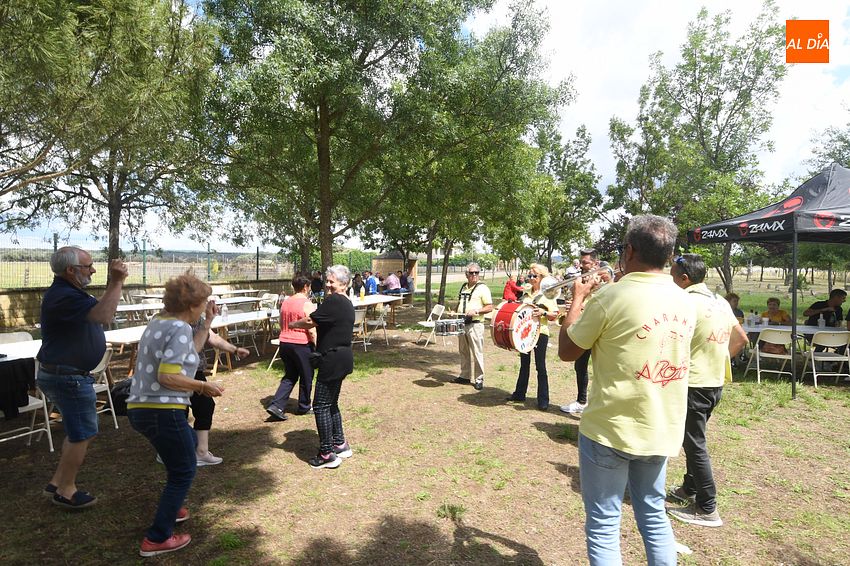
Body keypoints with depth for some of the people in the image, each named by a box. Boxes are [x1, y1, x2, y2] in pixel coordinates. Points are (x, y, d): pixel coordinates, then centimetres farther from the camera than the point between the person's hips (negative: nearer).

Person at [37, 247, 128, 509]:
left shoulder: (70, 292, 11)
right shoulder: (63, 296, -24)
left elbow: (100, 310, 17)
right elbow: (104, 316, -37)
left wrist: (114, 283, 7)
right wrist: (116, 283, -33)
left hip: (66, 375, 11)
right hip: (67, 377, -11)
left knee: (77, 432, 22)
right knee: (81, 435, 3)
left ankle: (57, 482, 32)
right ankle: (66, 492, 18)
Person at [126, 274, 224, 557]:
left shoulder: (159, 321, 12)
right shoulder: (180, 328, -17)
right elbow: (167, 377, -24)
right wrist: (204, 386, -13)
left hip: (140, 408, 10)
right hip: (162, 411, -10)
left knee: (189, 445, 30)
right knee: (184, 471, 5)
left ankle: (172, 507, 41)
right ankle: (156, 539, 10)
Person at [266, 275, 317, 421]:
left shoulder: (285, 303, 7)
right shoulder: (307, 304, -15)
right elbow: (311, 330, -18)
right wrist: (317, 346, -9)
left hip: (284, 343, 7)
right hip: (302, 345, -6)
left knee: (289, 376, 15)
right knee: (306, 376, 12)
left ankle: (276, 405, 3)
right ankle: (304, 407, 25)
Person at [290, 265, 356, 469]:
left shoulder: (333, 301, -17)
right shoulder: (347, 304, 15)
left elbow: (310, 321, -15)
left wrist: (293, 324, 2)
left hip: (333, 359, -10)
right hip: (343, 358, 10)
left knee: (321, 405, -1)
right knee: (331, 403, 19)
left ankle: (327, 454, 6)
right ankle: (340, 445, 29)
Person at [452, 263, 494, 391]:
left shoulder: (482, 288, -6)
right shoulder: (463, 287, 14)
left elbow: (489, 307, -10)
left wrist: (476, 311, -23)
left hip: (475, 325, -7)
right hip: (462, 324, 7)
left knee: (476, 353, -3)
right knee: (463, 351, 14)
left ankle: (479, 379, 6)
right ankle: (465, 376, 27)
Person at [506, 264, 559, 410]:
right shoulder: (526, 294, 13)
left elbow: (554, 315, -9)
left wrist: (543, 312, -26)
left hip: (540, 332, -6)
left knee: (540, 366, -2)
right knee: (524, 364, 15)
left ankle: (543, 400, 6)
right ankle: (519, 394, 26)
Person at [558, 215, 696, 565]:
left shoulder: (611, 296, -19)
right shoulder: (684, 302, 2)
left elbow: (566, 351, -7)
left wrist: (578, 299, 5)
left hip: (611, 429, -6)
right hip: (662, 430, 7)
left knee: (603, 523, 8)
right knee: (653, 515, 22)